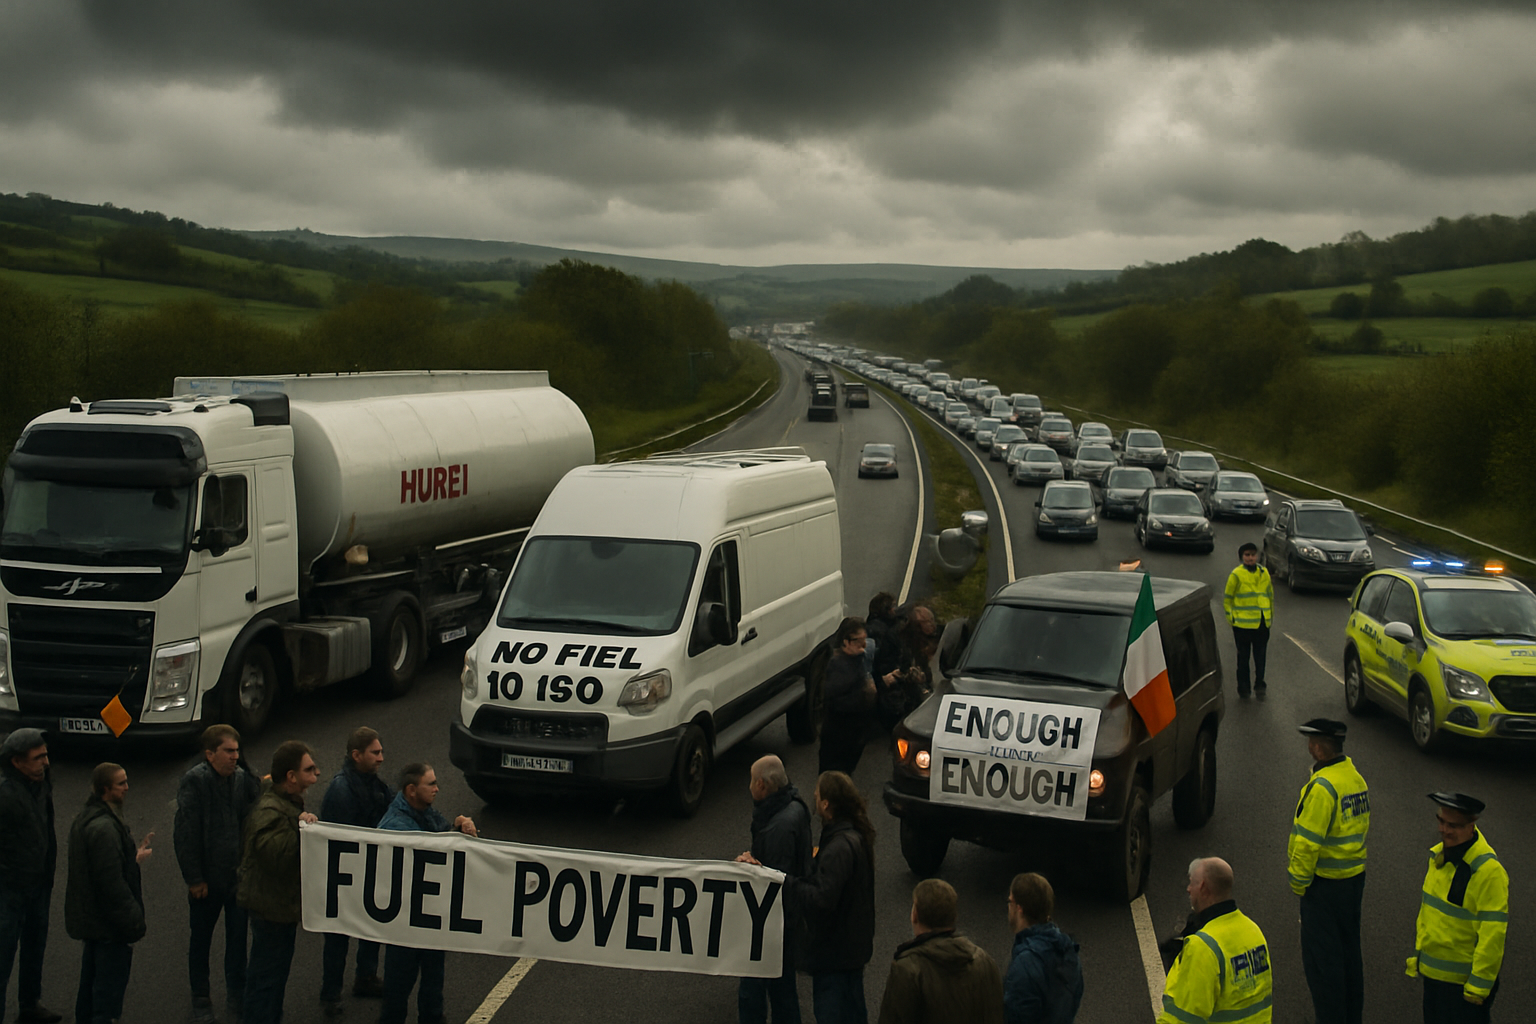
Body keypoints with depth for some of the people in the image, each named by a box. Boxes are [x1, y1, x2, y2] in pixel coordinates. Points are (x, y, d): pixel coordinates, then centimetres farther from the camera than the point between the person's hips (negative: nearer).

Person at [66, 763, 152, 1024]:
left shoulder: (84, 820, 9)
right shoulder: (104, 828, -25)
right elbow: (112, 883, -26)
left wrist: (133, 858, 9)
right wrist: (133, 921, -21)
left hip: (89, 921, 10)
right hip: (110, 926, -10)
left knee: (90, 983, 22)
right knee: (110, 988, -2)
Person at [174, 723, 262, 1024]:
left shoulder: (243, 778, -3)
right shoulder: (194, 781, -14)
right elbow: (186, 833, -13)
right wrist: (194, 878, -12)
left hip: (238, 875, 3)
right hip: (207, 879, -3)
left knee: (238, 937, 12)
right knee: (201, 939, 13)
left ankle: (237, 995, 28)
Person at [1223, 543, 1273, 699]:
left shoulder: (1264, 573, 7)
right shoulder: (1236, 575, -5)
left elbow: (1270, 595, 18)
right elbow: (1227, 599, 0)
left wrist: (1270, 615, 16)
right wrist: (1231, 618, -4)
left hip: (1262, 623, 3)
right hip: (1242, 623, -3)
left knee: (1260, 656, 6)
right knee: (1243, 656, 5)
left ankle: (1259, 684, 16)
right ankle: (1243, 687, 13)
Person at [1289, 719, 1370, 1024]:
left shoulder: (1322, 786, -23)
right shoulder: (1355, 777, 6)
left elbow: (1308, 842, -22)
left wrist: (1299, 882, -11)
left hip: (1326, 882, -9)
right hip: (1354, 877, 9)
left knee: (1321, 957, 1)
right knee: (1349, 951, 19)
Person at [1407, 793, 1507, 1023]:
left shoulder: (1489, 870, -21)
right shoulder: (1438, 855, 5)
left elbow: (1493, 934, -21)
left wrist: (1478, 984, -18)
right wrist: (1417, 954, 17)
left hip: (1465, 977, -8)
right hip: (1433, 973, 8)